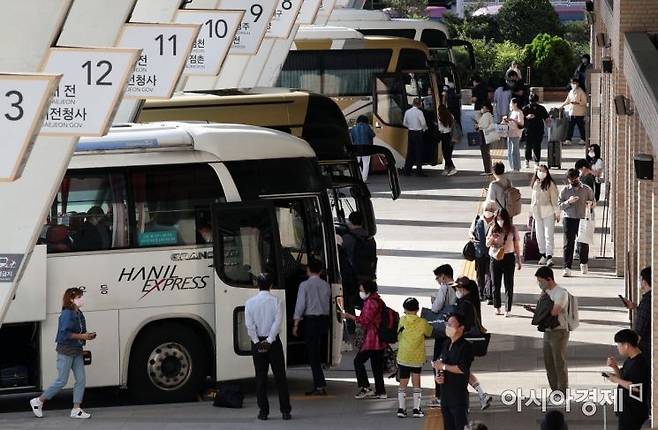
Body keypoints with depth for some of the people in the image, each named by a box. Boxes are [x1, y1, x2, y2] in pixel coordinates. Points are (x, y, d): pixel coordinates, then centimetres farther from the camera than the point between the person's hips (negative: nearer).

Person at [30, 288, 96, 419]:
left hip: (77, 351, 9)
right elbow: (65, 333, -23)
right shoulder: (67, 314, -15)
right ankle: (38, 401, 9)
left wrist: (87, 336, 1)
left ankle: (76, 410, 4)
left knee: (81, 380, 2)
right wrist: (81, 336, -18)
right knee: (62, 381, -4)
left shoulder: (79, 314, 11)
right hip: (66, 351, -9)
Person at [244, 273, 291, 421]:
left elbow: (249, 325, -7)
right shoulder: (275, 301, -6)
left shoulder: (250, 303, -1)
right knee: (280, 377, 4)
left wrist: (257, 342, -6)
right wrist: (269, 340, -12)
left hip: (257, 342, 1)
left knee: (260, 378, 7)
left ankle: (263, 411, 4)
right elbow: (277, 322, -14)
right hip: (273, 342, -1)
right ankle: (285, 410, 1)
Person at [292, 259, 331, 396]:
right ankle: (318, 385, 15)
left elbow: (300, 305, -8)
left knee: (313, 354, -3)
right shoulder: (326, 285, 8)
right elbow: (328, 303, 7)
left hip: (311, 320, -5)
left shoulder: (305, 285, -7)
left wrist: (296, 324, -4)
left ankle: (320, 386, -11)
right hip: (324, 319, 5)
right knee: (318, 354, 14)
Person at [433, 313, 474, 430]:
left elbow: (462, 368, -21)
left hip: (459, 394, -8)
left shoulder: (465, 347, -12)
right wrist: (438, 375, 0)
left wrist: (443, 366, -13)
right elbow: (440, 363, 21)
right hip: (445, 393, 9)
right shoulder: (447, 345, 14)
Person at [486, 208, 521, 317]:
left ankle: (508, 309, 4)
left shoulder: (512, 229, -2)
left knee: (509, 285, 0)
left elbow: (517, 245, 4)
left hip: (508, 258, -2)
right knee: (496, 284, 8)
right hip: (495, 258, 2)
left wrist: (518, 261, 4)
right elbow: (487, 244, 4)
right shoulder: (493, 229, 1)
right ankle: (497, 307, 21)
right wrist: (492, 238, -18)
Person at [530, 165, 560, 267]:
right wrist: (532, 211, 18)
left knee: (549, 235, -8)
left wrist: (557, 213, -8)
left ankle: (549, 256, -8)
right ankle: (543, 254, 19)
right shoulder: (535, 184, 9)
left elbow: (554, 199, -7)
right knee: (539, 235, 8)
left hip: (548, 212, -6)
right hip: (537, 212, 6)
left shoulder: (550, 184, -7)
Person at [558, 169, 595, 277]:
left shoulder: (587, 190, 6)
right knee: (568, 244, -6)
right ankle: (567, 268, -7)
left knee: (583, 243, 6)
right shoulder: (565, 190, 6)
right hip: (569, 219, -1)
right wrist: (568, 202, -16)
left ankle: (583, 264, 31)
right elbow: (559, 205, 2)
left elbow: (593, 201, 12)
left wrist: (590, 204, -11)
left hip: (583, 219, 1)